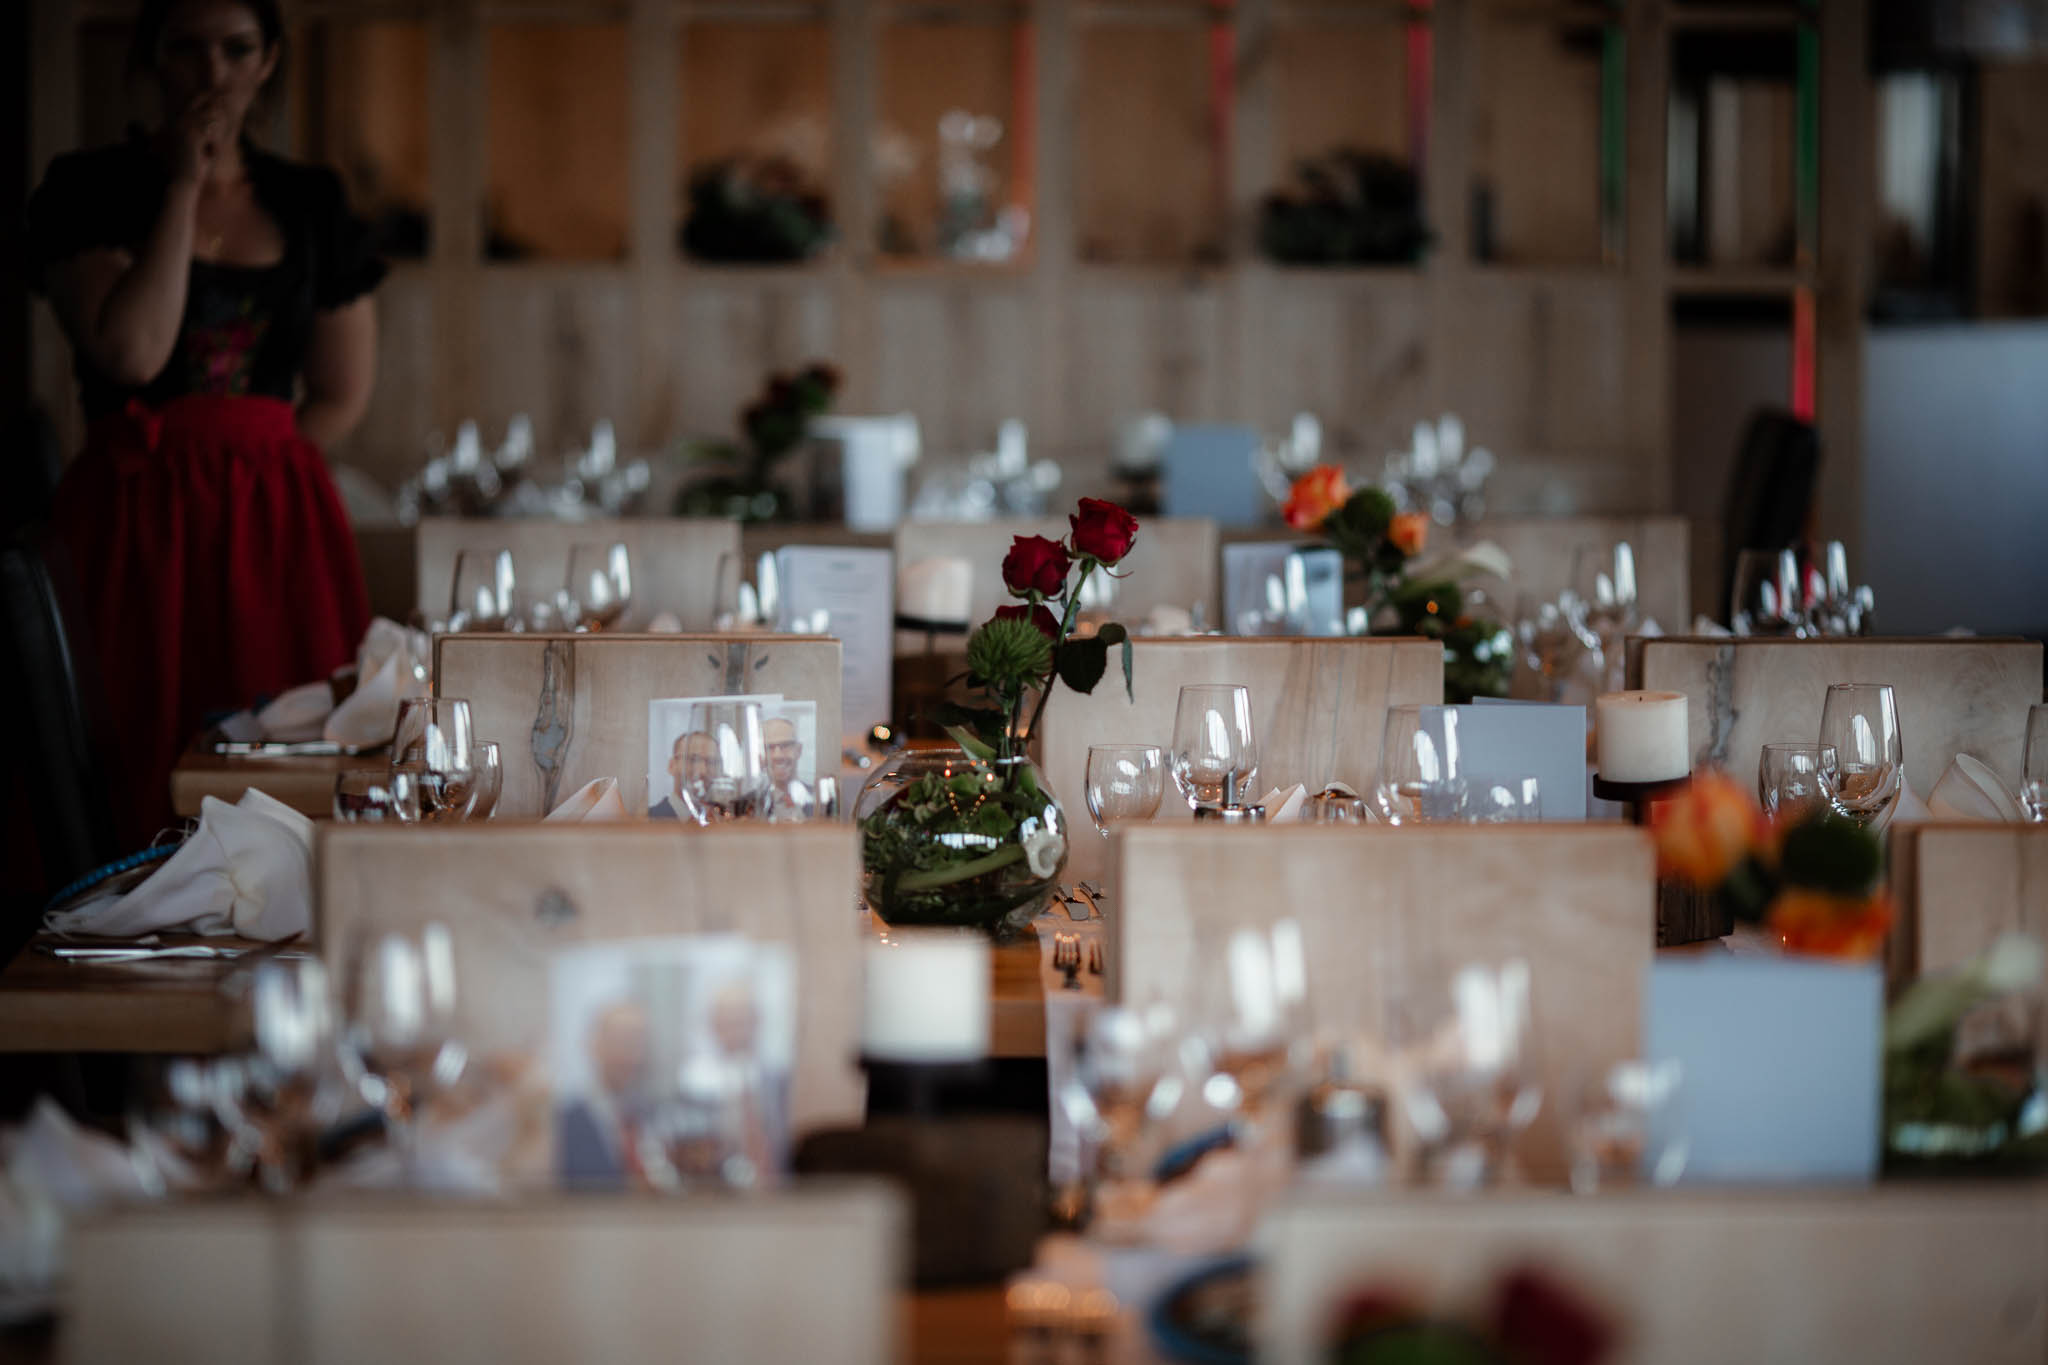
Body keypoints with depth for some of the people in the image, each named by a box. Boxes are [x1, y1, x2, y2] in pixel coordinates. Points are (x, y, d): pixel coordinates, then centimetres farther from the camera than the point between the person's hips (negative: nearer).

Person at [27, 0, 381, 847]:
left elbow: (343, 395, 14)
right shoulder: (88, 191, 2)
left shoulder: (309, 203, 13)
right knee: (145, 770, -10)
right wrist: (182, 187, -8)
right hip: (137, 523, -3)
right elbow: (132, 351, -14)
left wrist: (250, 468, 2)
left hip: (279, 523, 3)